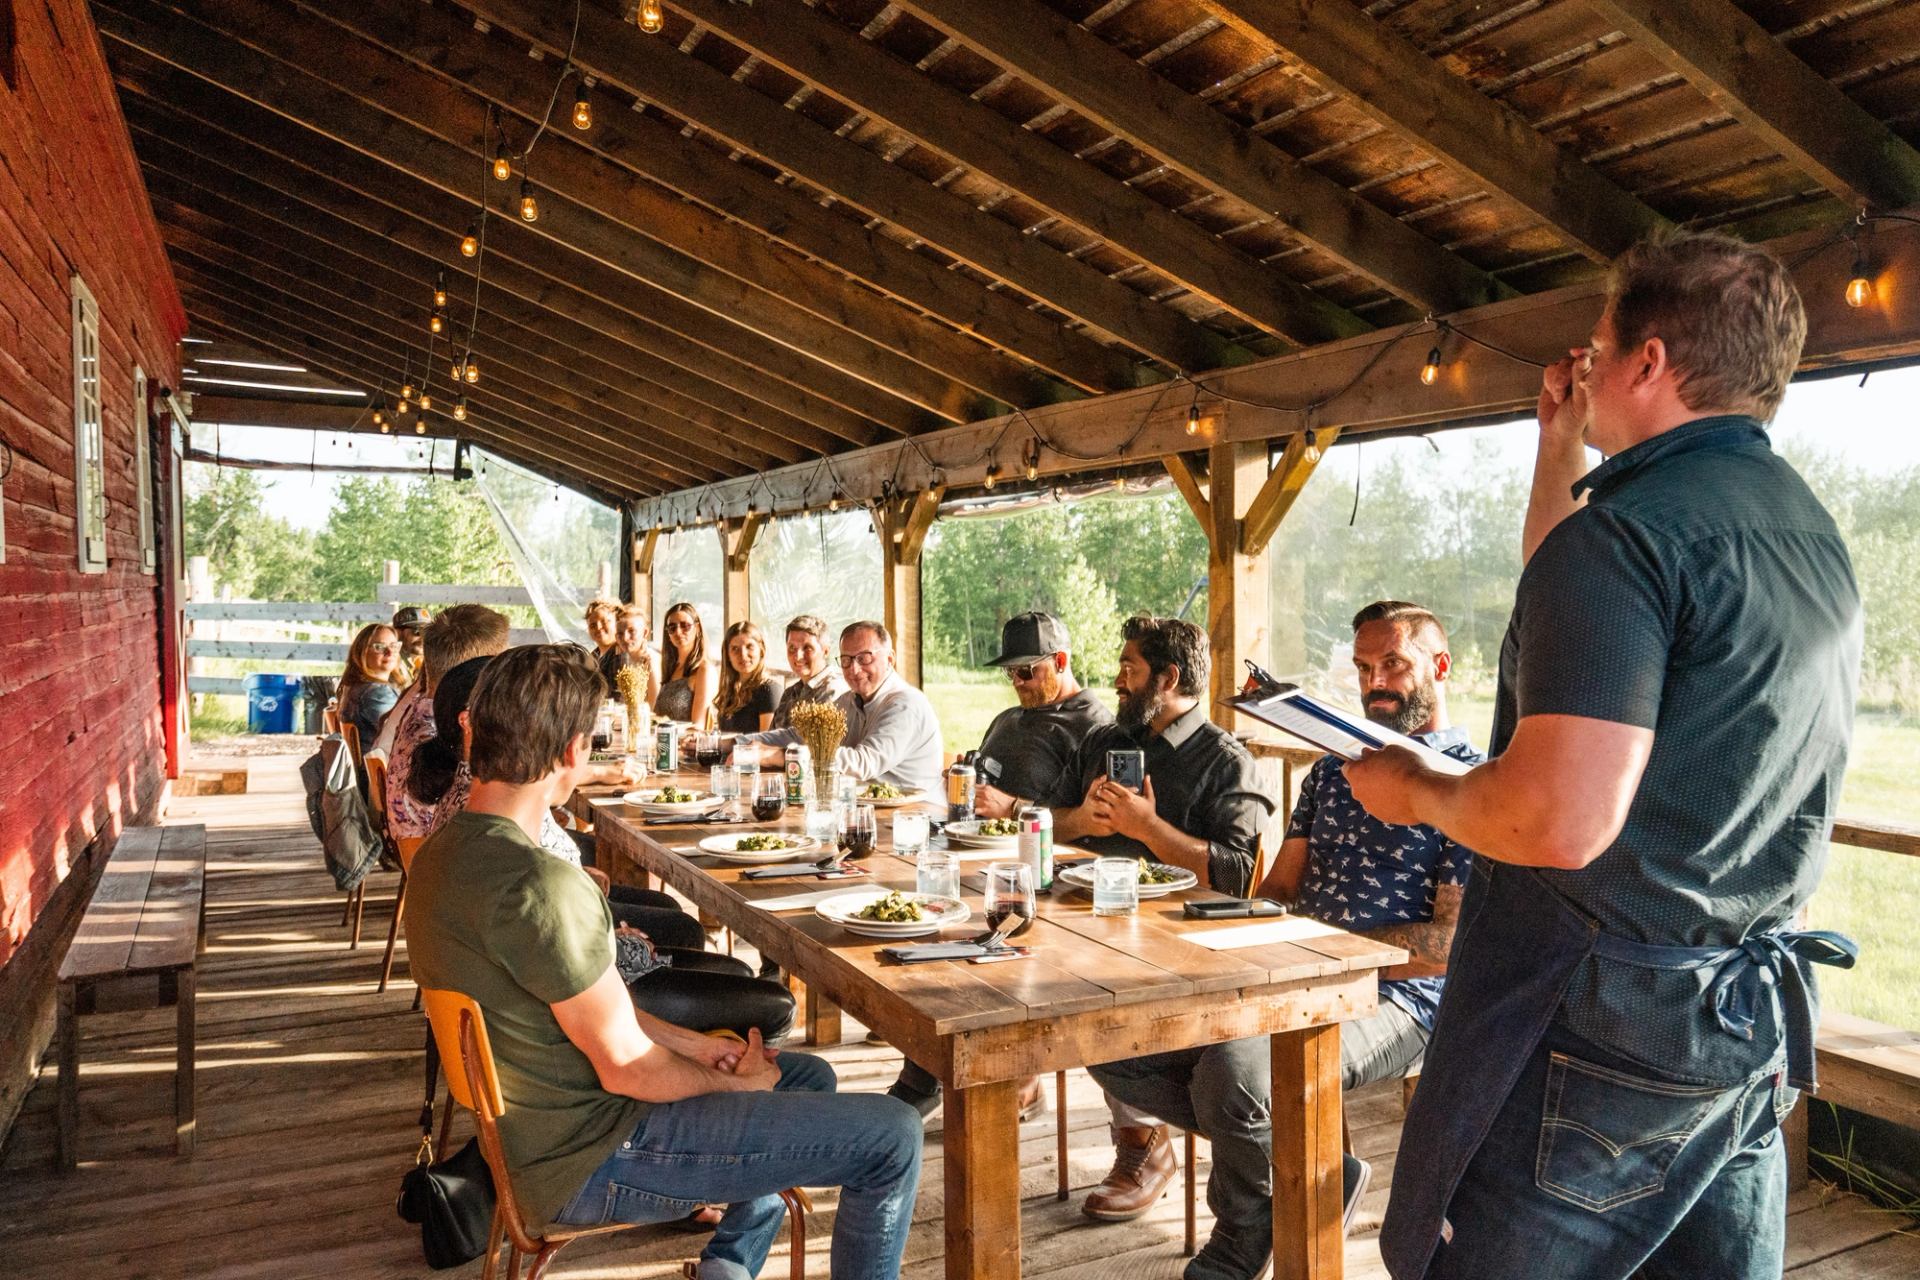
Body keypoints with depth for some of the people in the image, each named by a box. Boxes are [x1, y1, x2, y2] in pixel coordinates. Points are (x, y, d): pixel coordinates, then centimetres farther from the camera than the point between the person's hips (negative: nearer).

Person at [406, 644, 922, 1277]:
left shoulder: (441, 855, 3)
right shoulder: (541, 886, -29)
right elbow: (626, 1067, -22)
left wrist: (691, 1043, 7)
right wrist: (731, 1083, -3)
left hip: (548, 1124, 10)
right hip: (591, 1164, -10)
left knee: (809, 1076, 23)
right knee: (892, 1137, -8)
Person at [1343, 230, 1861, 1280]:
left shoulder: (1628, 530, -19)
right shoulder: (1812, 532, 11)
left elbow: (1560, 821, -28)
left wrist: (1417, 792, -11)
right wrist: (1561, 446, 26)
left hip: (1598, 1021, -9)